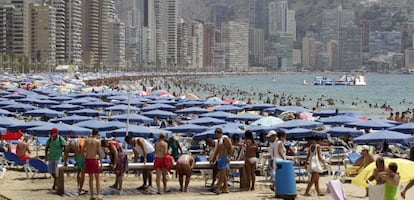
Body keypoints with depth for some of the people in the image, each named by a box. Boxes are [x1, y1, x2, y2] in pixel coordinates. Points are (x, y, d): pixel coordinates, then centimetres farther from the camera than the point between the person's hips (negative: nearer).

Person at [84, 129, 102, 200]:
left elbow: (84, 150, 1)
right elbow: (99, 152, -10)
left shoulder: (86, 140, 3)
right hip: (95, 159, -3)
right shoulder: (98, 141, -8)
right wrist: (101, 162, -5)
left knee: (90, 178, 12)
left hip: (88, 159, 4)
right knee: (97, 178, 4)